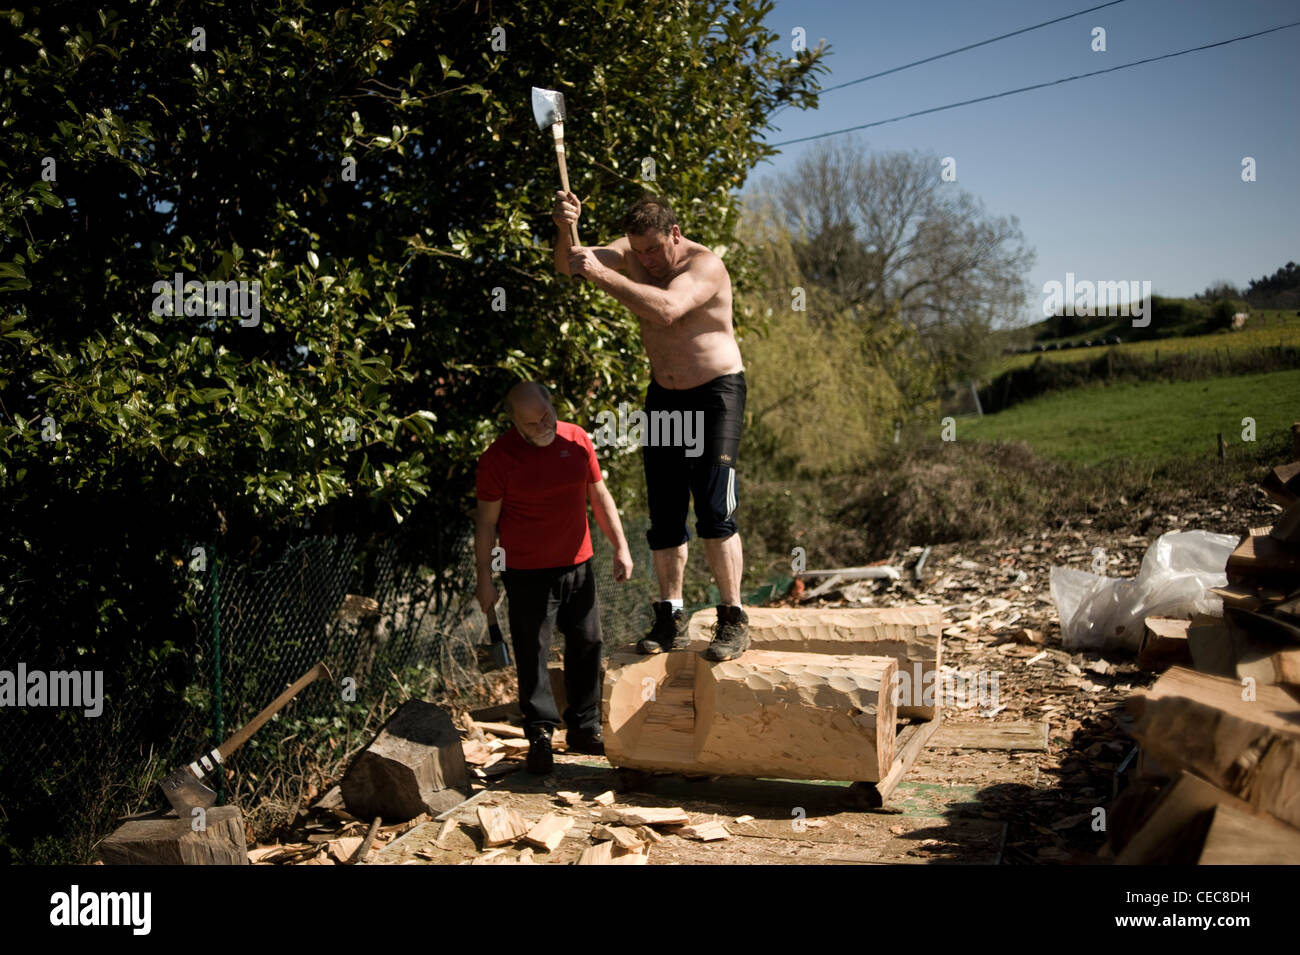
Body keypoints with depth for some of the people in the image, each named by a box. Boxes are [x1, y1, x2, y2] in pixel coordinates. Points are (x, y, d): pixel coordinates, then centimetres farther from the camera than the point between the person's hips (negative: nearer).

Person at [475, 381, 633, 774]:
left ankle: (585, 728, 25)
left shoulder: (577, 440, 2)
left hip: (577, 565, 4)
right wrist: (485, 579, -5)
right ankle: (539, 735, 14)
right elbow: (486, 521, -5)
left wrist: (621, 546, 8)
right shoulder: (498, 457, -10)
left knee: (586, 646, 11)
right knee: (532, 653, 0)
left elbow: (599, 495, 11)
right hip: (527, 573, -4)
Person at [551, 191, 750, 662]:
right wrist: (565, 230, -32)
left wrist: (601, 275, -42)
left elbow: (666, 308, -38)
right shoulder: (631, 255, 0)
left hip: (716, 394, -6)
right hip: (663, 395, 6)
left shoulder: (705, 266, -19)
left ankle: (733, 621, -4)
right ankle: (671, 619, 14)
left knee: (714, 512, -14)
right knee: (664, 516, 5)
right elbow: (568, 265, -12)